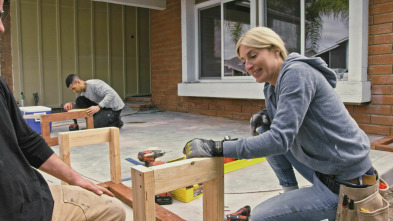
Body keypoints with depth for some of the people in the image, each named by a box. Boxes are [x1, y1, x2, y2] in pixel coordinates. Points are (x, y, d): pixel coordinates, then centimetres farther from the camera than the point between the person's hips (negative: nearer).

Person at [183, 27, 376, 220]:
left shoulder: (297, 73, -20)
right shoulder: (271, 88, 6)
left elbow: (280, 139, -28)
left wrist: (217, 148, -28)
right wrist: (265, 122, -4)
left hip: (346, 183, -8)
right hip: (323, 170, 8)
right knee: (265, 129, 7)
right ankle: (291, 193, 15)